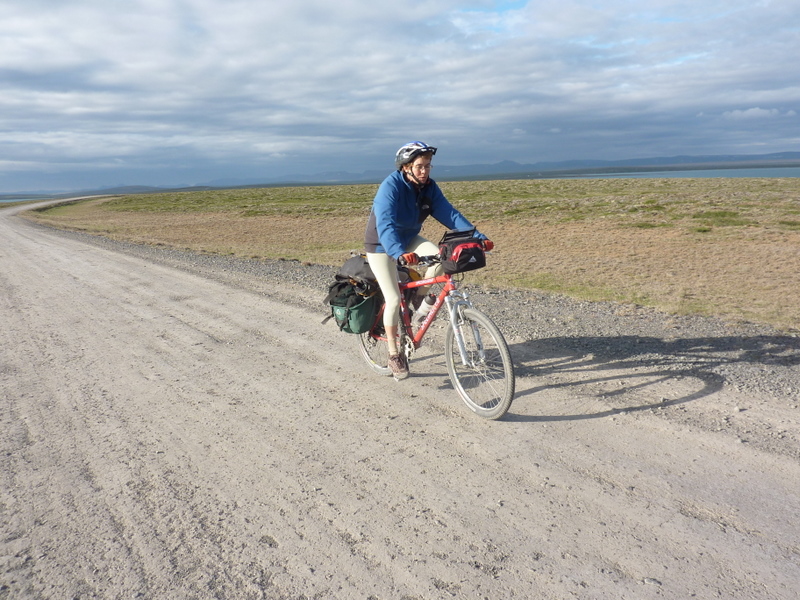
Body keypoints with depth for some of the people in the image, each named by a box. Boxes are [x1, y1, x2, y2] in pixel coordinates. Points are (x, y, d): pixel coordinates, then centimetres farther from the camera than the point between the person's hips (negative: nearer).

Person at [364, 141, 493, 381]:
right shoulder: (390, 187, -27)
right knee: (394, 300, -11)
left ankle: (419, 296, 3)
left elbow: (450, 214, -16)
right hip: (382, 246, -5)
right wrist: (400, 254, -58)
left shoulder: (429, 188, -9)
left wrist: (478, 237, -28)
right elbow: (385, 225, -40)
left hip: (409, 239, 5)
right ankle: (394, 354, 8)